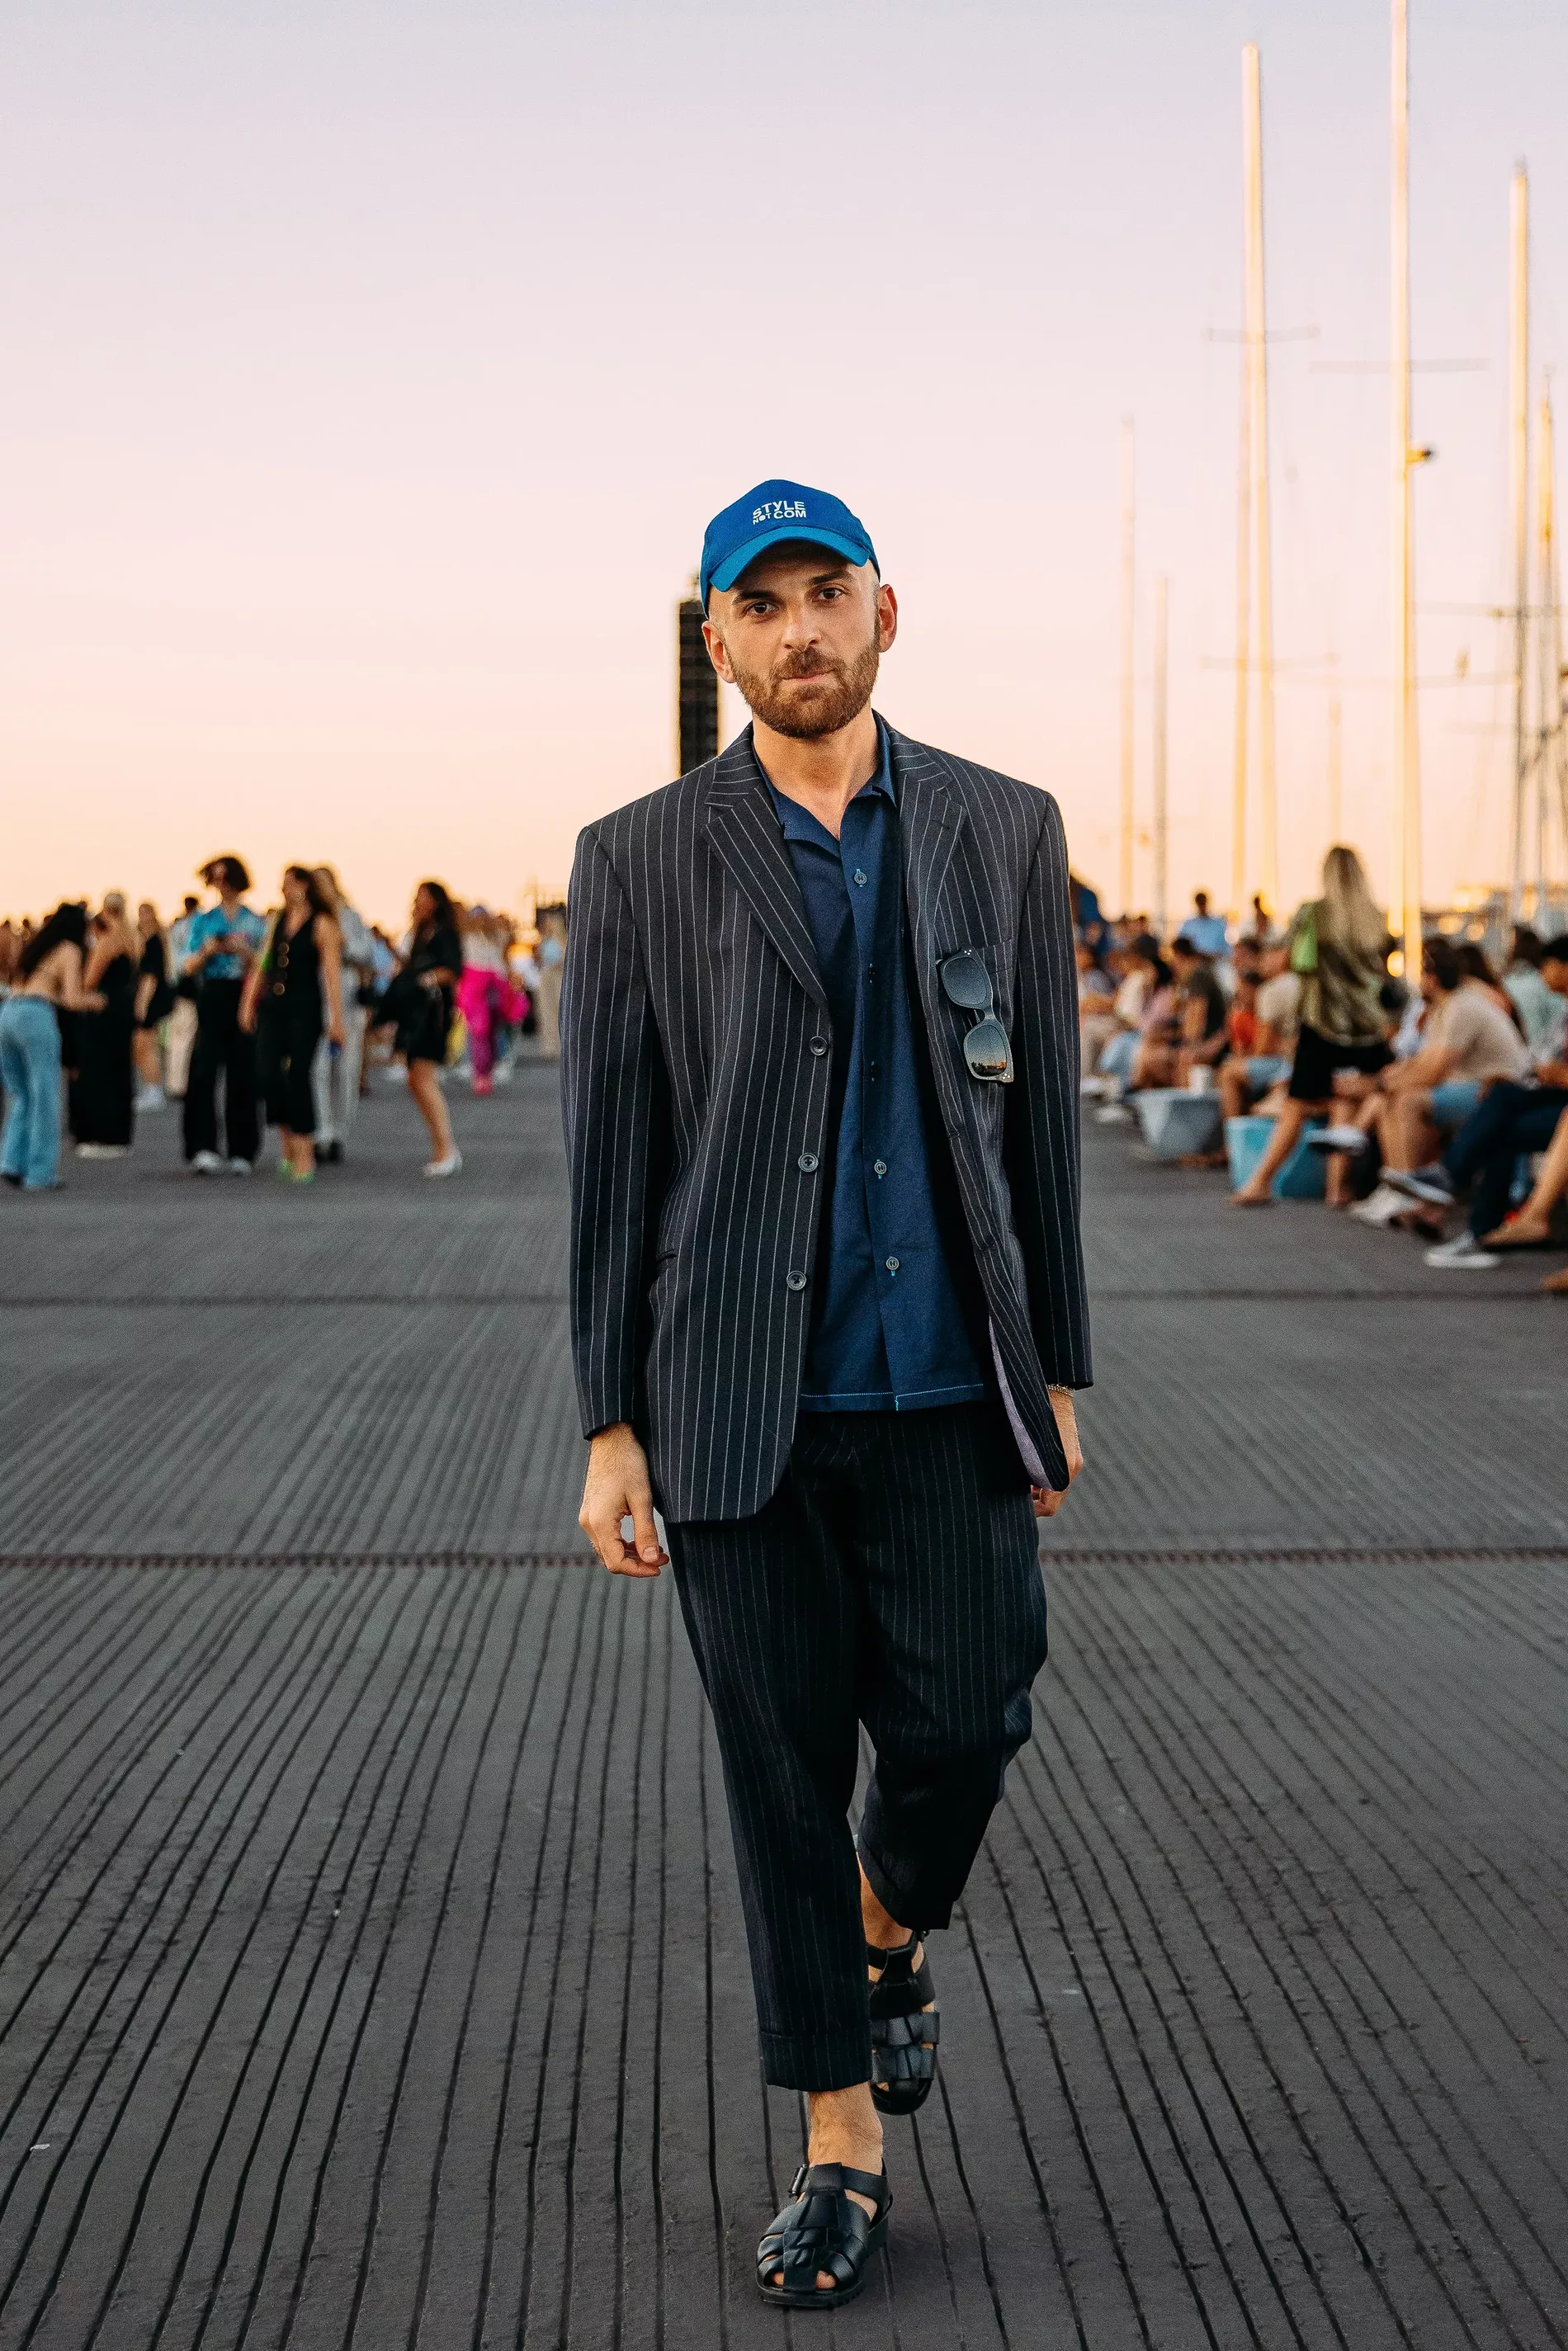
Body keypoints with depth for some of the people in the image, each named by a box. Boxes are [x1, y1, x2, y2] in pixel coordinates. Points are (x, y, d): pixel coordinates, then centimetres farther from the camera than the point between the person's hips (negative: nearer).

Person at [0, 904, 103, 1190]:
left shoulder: (34, 946, 24)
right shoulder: (69, 950, 4)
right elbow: (73, 1000, -4)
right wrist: (94, 1002, 16)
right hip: (36, 1016, -7)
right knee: (45, 1097, 0)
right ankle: (40, 1174, -2)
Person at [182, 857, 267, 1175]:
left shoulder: (255, 922, 9)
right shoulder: (204, 920, 12)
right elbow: (189, 967, 10)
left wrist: (246, 951, -12)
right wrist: (207, 951, -9)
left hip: (245, 1000, 0)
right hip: (212, 997, 0)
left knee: (242, 1074, -2)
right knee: (204, 1071, -10)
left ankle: (241, 1152, 3)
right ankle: (203, 1147, -14)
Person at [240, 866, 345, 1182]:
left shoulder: (322, 924, -3)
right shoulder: (277, 920, 15)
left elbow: (332, 973, -7)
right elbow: (262, 964, 17)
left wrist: (336, 1019, -12)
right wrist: (248, 1003, 11)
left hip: (305, 1008, -5)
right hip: (272, 1006, 5)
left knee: (298, 1077, -7)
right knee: (268, 1074, -5)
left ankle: (305, 1158, 0)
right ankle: (288, 1142, 12)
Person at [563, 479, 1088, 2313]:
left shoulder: (1001, 832, 5)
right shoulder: (639, 861, 0)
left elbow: (1040, 1113, 9)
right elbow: (606, 1158, 0)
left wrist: (1057, 1372, 8)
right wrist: (611, 1427, -3)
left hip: (945, 1395, 1)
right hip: (741, 1400, -1)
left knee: (959, 1728, -1)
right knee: (783, 1772, 5)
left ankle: (889, 1936, 34)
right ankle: (842, 2144, 21)